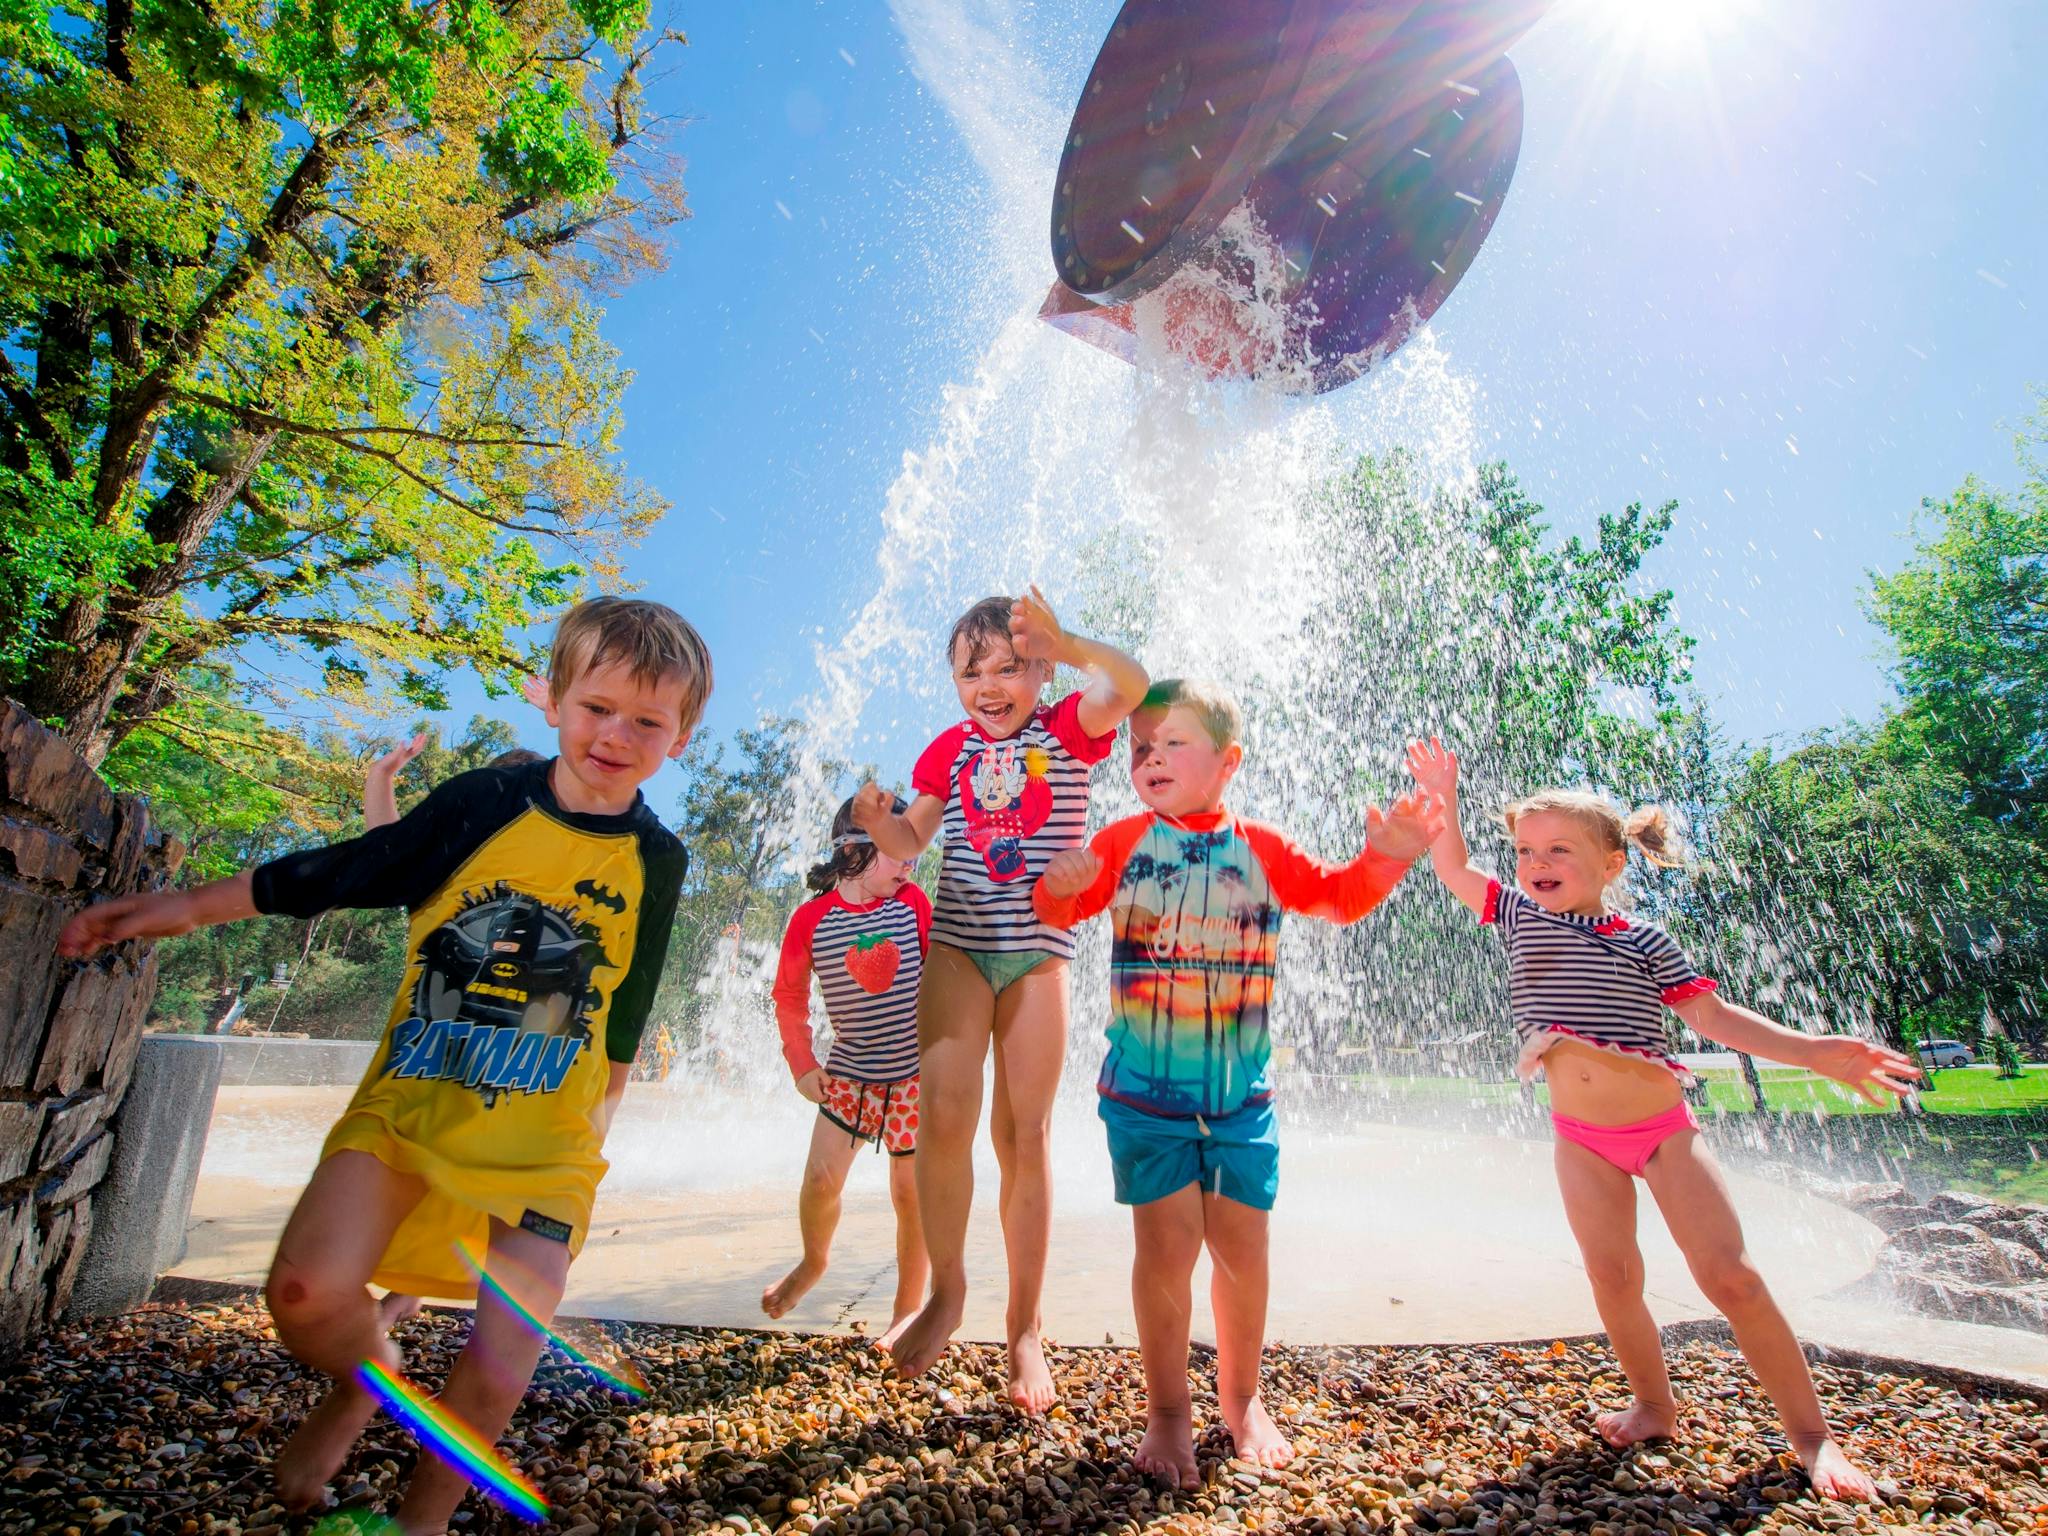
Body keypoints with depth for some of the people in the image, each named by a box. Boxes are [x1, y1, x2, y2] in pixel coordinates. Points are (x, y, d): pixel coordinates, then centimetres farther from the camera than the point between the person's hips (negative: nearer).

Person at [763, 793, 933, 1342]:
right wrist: (803, 1066, 1)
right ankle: (813, 1261, 31)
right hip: (849, 1070, 1)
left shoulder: (914, 904, -7)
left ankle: (909, 1308, 23)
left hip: (915, 1073, 0)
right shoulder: (811, 918, -7)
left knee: (911, 1191, 4)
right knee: (821, 1177, -3)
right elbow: (789, 998, 5)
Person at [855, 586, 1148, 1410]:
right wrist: (876, 819, -13)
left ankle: (1025, 1326, 19)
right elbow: (909, 842, 8)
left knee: (1024, 1133, 3)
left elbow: (1131, 685, -21)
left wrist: (1067, 645, -37)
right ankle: (946, 1290, 11)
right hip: (958, 943, 2)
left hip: (1038, 949, -1)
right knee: (945, 1114, -13)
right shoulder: (950, 748, 8)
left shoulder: (1067, 730, -1)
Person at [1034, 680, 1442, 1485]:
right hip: (1145, 1089, -2)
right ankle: (1167, 1410, 23)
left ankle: (1242, 1398, 35)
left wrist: (1386, 857, -6)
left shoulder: (1262, 850, 2)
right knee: (1167, 1244, 0)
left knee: (1242, 1245, 11)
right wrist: (1059, 884, -23)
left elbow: (1336, 897, 10)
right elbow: (1062, 908, -1)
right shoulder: (1124, 842, -2)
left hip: (1241, 1091, 2)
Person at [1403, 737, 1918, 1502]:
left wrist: (1813, 1051, -11)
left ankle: (1810, 1430, 14)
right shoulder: (1521, 917, 1)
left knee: (1729, 1275, -3)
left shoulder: (1643, 939, -4)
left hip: (1662, 1124, -2)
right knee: (1612, 1277, 1)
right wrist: (1441, 794, -3)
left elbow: (1712, 1015, -2)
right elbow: (1454, 869, 5)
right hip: (1581, 1136, 2)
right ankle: (1654, 1405, 23)